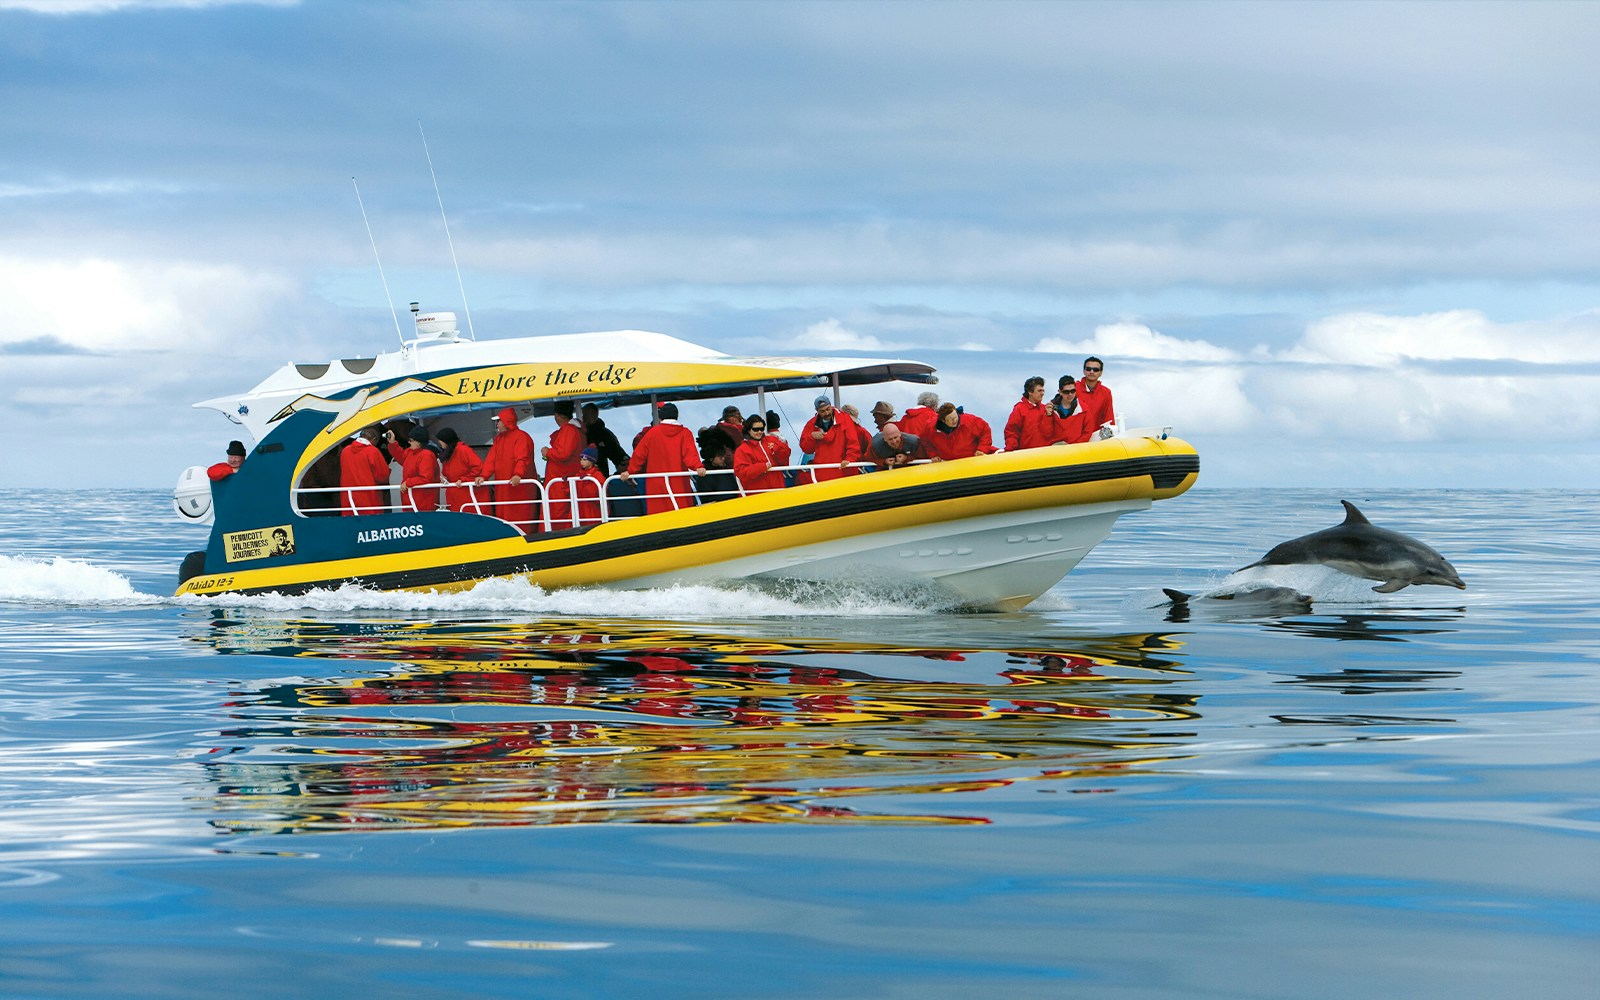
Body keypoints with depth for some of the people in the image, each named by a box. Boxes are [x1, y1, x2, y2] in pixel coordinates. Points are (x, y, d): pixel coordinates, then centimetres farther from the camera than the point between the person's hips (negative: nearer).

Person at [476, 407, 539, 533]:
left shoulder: (521, 437, -9)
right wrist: (483, 475, -6)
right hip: (502, 488, 8)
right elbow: (491, 459, 9)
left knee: (520, 519, -8)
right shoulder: (498, 438, 17)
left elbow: (522, 459, -23)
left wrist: (518, 474, -40)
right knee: (503, 518, 5)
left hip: (519, 485, -8)